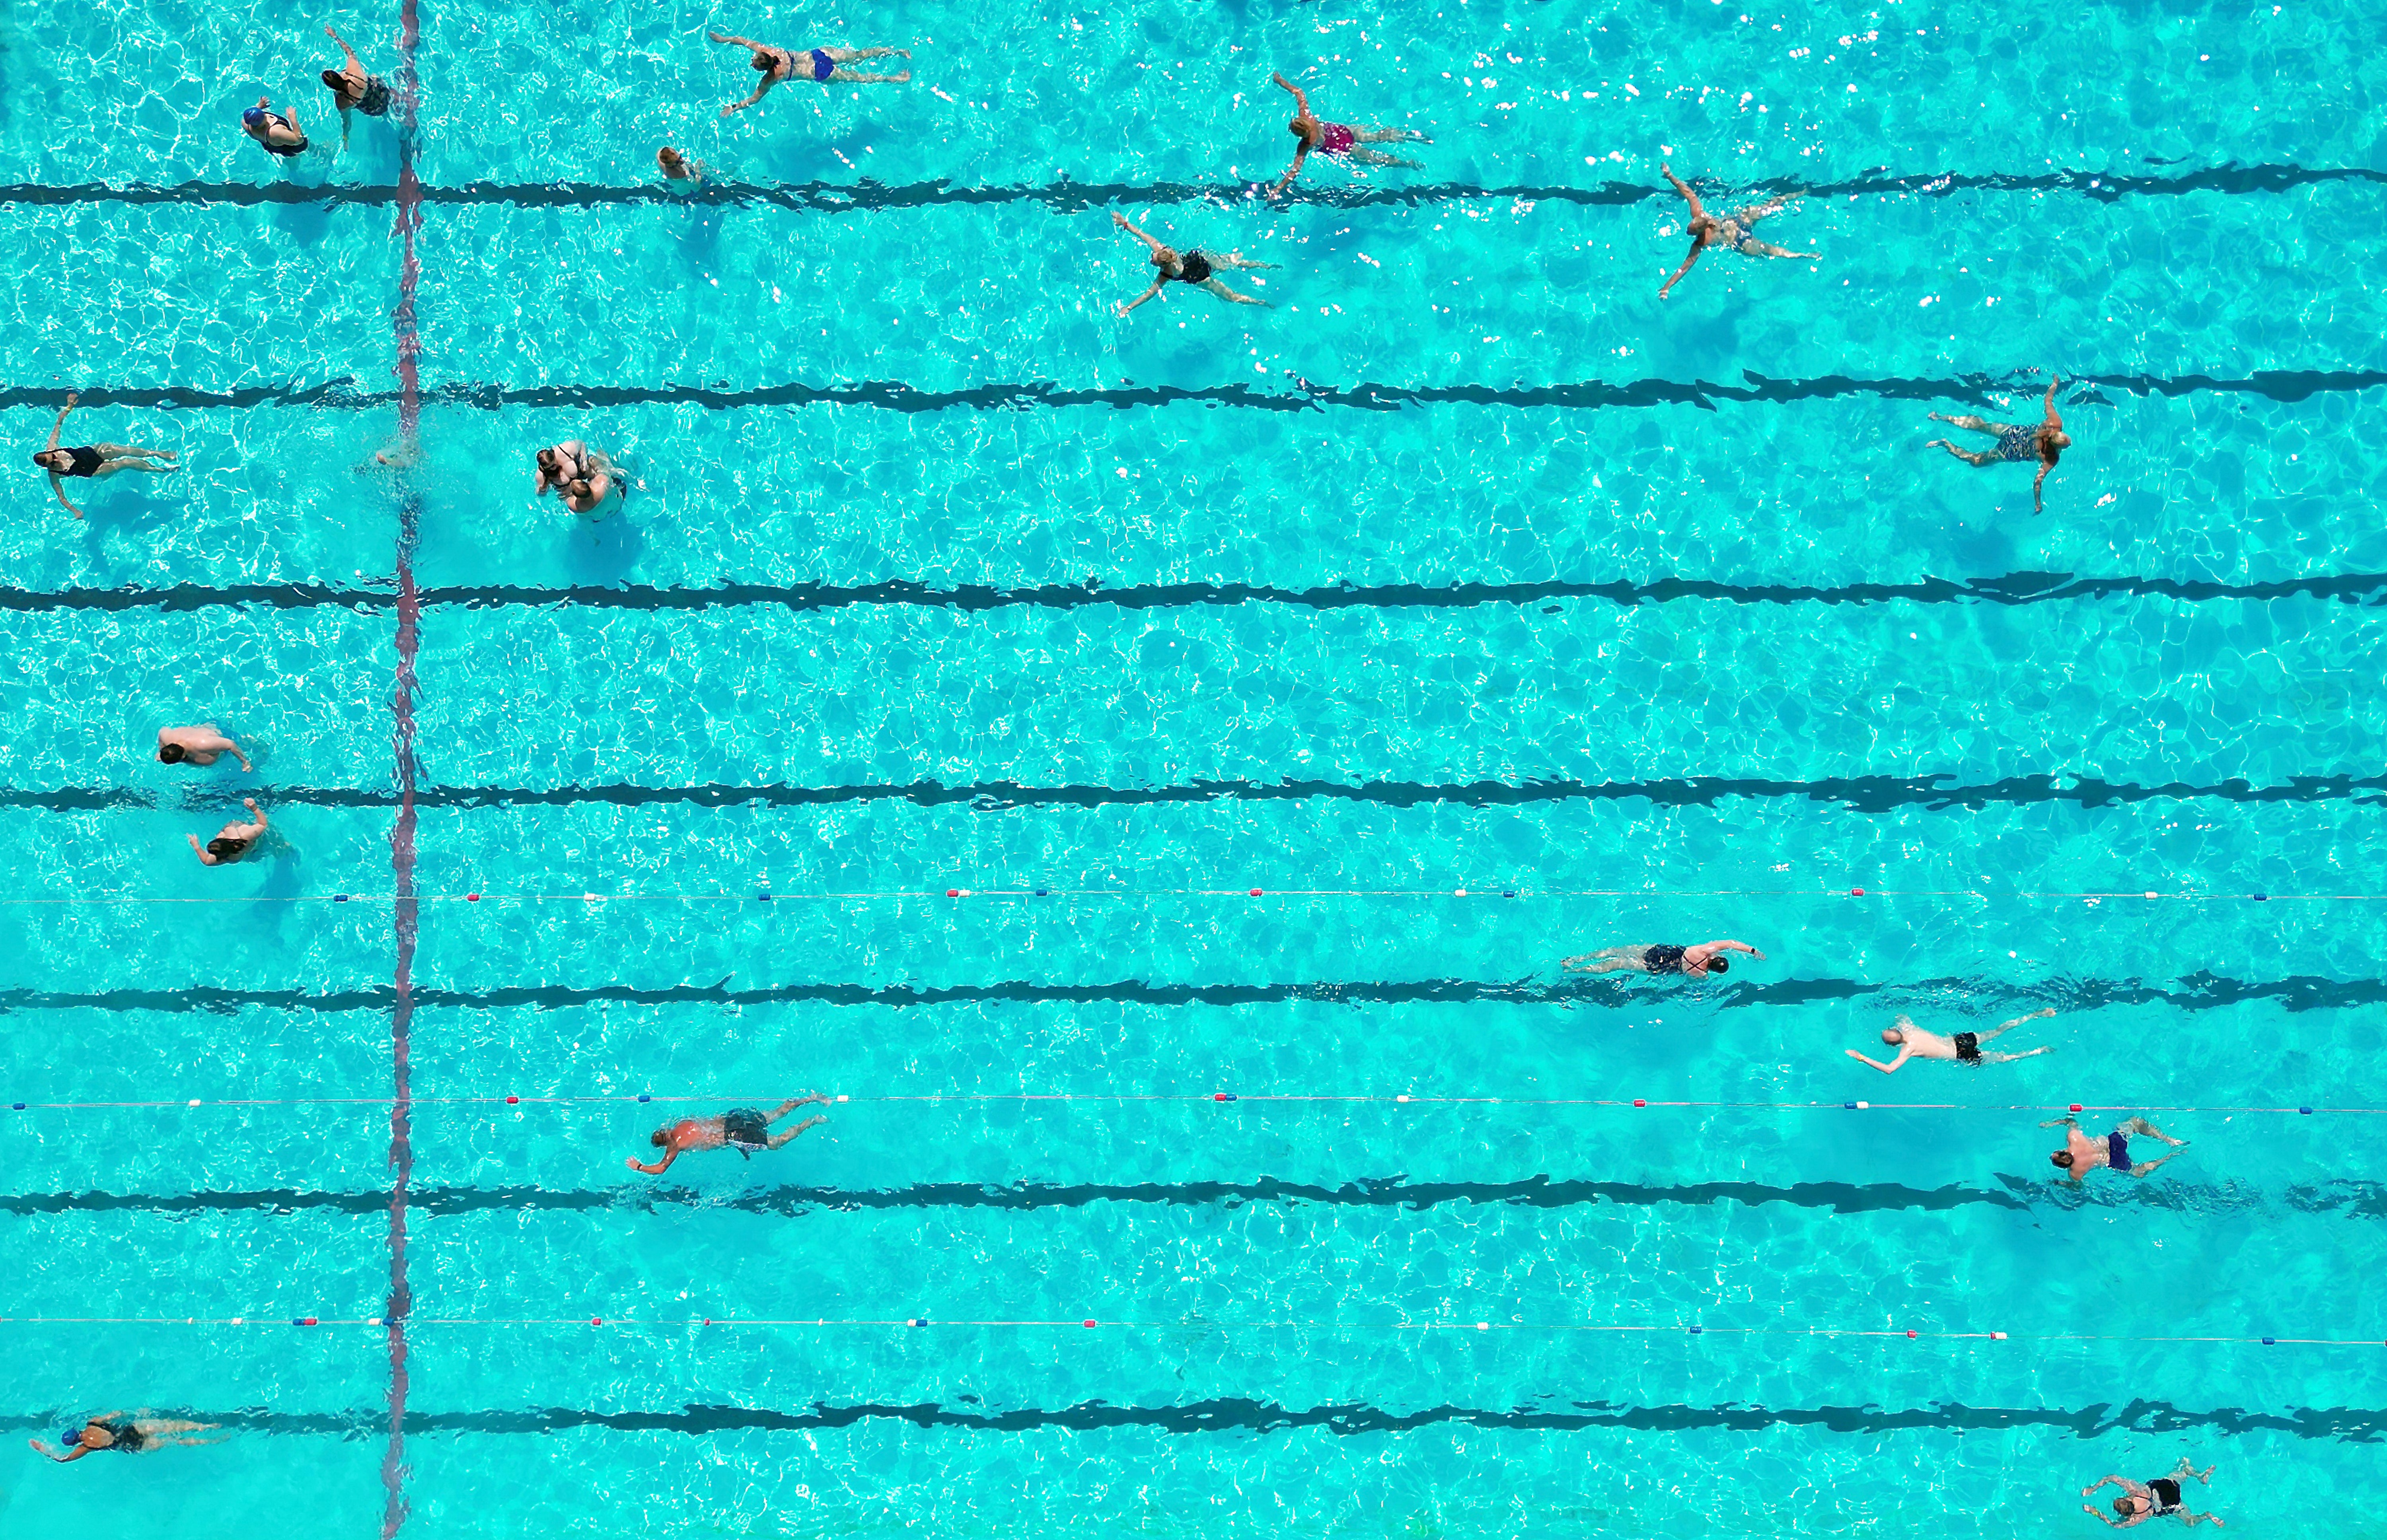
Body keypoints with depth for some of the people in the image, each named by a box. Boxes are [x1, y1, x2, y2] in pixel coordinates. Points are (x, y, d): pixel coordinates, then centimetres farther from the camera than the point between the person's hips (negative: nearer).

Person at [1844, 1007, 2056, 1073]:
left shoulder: (1908, 1049, -21)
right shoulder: (1909, 1029, -2)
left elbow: (1889, 1069, -32)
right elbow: (1903, 1017, 25)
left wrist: (1862, 1058, -28)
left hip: (1964, 1056, -6)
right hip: (1960, 1039, 6)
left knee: (2002, 1059, 8)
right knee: (1997, 1031, 17)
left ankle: (2040, 1051, 13)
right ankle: (2038, 1014, 19)